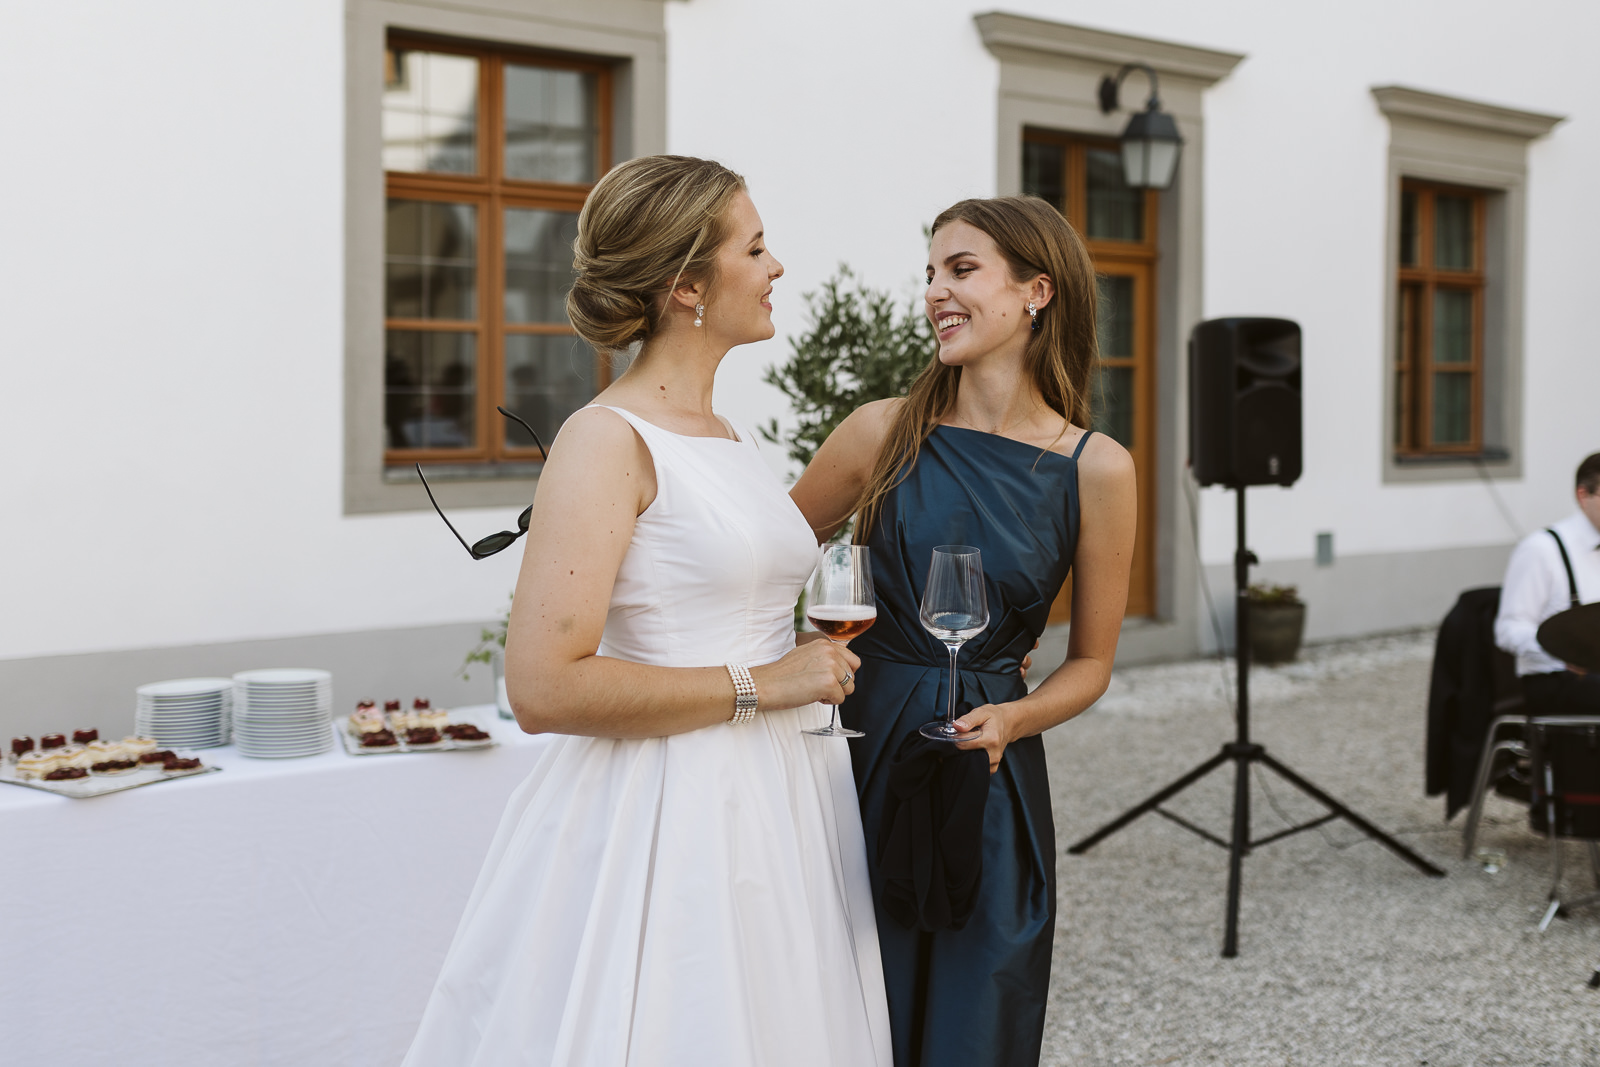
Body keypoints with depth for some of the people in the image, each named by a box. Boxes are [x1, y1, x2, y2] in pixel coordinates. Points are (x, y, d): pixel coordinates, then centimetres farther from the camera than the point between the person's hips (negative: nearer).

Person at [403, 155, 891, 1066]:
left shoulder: (731, 440, 14)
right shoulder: (608, 439, -12)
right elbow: (543, 687, -21)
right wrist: (756, 685, -16)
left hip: (775, 810, 8)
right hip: (659, 820, -8)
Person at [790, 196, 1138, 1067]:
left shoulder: (1096, 469, -3)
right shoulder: (886, 433, -1)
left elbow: (1090, 661, 6)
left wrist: (1009, 719, -13)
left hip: (991, 783, 0)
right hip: (862, 753, 0)